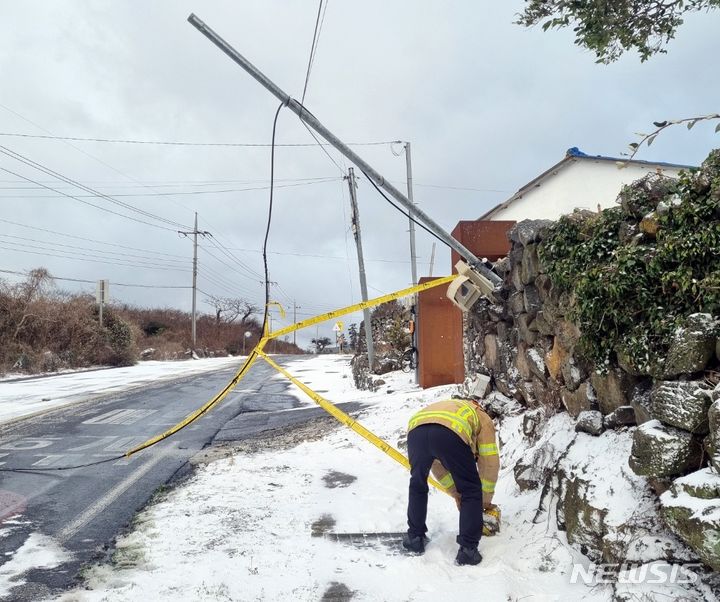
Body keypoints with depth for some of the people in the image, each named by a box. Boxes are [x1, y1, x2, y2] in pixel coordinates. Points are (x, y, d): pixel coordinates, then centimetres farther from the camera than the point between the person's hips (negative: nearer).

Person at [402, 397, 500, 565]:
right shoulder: (483, 419, 36)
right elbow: (490, 463, 31)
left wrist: (456, 493, 52)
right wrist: (486, 500, 44)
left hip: (416, 431, 4)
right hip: (451, 434, -4)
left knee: (417, 485, 30)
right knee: (471, 491, 17)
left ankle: (414, 537, 37)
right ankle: (468, 549, 19)